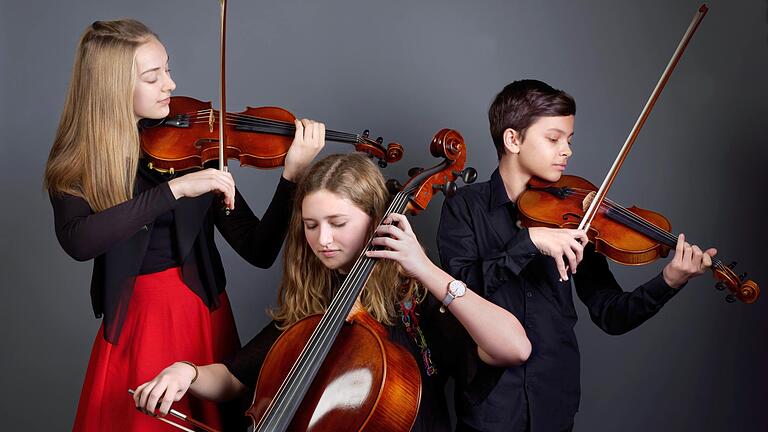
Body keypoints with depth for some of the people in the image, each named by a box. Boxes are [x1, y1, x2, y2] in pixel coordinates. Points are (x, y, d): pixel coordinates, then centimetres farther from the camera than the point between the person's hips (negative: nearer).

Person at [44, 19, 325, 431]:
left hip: (203, 317, 1)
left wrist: (293, 173, -21)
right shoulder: (74, 165, -6)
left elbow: (259, 251, -9)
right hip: (131, 327, -1)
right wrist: (174, 189, -32)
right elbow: (77, 242, -28)